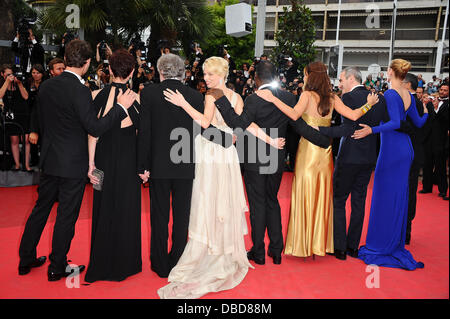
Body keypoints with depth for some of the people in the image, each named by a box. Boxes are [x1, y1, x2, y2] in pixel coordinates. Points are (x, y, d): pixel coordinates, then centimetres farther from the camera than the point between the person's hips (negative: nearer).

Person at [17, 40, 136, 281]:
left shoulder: (46, 86, 4)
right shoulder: (79, 90, -19)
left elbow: (42, 122, 12)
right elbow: (95, 128, -22)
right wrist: (121, 107, -17)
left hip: (49, 160, 7)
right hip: (73, 163, -7)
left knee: (41, 208, 19)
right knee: (66, 215, 6)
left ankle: (26, 260, 32)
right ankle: (57, 267, 21)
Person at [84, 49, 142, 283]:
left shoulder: (98, 95, -3)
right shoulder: (134, 97, -10)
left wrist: (91, 163, -1)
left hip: (103, 157, 3)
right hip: (127, 159, -3)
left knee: (103, 208, 15)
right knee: (125, 210, 9)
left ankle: (100, 264, 28)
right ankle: (123, 264, 21)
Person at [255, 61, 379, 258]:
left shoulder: (308, 95, -8)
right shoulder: (332, 98, 5)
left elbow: (294, 114, -25)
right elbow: (353, 116, 0)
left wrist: (272, 99, -24)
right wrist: (368, 104, 17)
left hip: (308, 151, -5)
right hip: (325, 152, 5)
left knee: (305, 193, 3)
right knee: (323, 194, 12)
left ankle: (303, 244, 10)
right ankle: (321, 242, 22)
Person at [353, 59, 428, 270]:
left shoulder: (390, 94, -15)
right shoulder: (409, 96, 10)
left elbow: (395, 123, -24)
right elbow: (418, 123, 17)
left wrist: (372, 130, -33)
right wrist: (429, 111, 35)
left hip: (392, 149, -9)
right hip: (405, 148, 9)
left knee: (385, 197, -2)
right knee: (399, 196, 14)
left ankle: (381, 246, 6)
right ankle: (396, 243, 25)